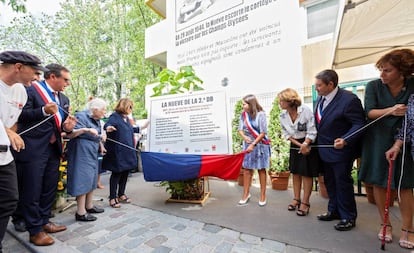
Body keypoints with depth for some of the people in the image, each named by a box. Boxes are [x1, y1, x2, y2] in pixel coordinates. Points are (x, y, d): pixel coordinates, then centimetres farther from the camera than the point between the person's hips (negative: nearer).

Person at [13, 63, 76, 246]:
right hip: (33, 149, -7)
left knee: (49, 189, 16)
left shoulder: (64, 99, 13)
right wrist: (44, 111, -28)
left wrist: (67, 127, -5)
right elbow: (20, 114, -14)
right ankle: (35, 231, 18)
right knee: (32, 192, 4)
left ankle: (44, 221, 32)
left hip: (53, 149, 7)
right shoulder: (31, 89, -7)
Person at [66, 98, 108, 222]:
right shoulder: (81, 116, -13)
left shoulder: (97, 120, 11)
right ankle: (81, 213, 3)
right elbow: (69, 134, -22)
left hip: (93, 153, 9)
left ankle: (89, 206, 27)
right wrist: (85, 129, -35)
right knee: (83, 180, -6)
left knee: (92, 179, 14)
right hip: (82, 152, -9)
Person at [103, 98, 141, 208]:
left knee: (125, 172, 14)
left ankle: (121, 195, 30)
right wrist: (108, 127, -52)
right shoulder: (115, 116, -11)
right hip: (118, 152, -8)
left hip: (128, 151, 8)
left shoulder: (126, 118, 13)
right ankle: (113, 198, 17)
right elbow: (107, 124, -29)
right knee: (116, 174, 2)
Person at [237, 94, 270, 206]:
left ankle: (263, 195, 22)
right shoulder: (243, 115, 0)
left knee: (261, 169, 8)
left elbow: (263, 133, -13)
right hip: (247, 145, 4)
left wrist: (253, 144, -18)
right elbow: (240, 129, 5)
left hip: (260, 145, -4)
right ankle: (246, 193, 22)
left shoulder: (260, 114, -14)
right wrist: (244, 137, -16)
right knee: (247, 169, 8)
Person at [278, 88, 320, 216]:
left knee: (307, 173, 1)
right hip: (295, 145, 5)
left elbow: (312, 131, -16)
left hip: (309, 144, -4)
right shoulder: (283, 115, -6)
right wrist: (300, 145, -10)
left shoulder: (305, 110, -19)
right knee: (295, 172, 10)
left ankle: (305, 202, 14)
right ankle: (296, 199, 25)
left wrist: (305, 145, -21)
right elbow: (286, 134, -2)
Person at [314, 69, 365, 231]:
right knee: (330, 183, 19)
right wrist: (317, 142, 10)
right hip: (325, 151, 8)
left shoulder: (349, 99, -20)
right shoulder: (321, 98, 3)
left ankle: (348, 217, 26)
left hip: (340, 150, -8)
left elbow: (359, 124, -19)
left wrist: (345, 140, -33)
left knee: (343, 184, 6)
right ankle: (334, 211, 38)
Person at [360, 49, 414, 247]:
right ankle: (385, 224, 22)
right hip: (377, 141, 0)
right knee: (378, 184, 6)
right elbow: (369, 112, -11)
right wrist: (390, 110, -29)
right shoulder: (373, 86, -4)